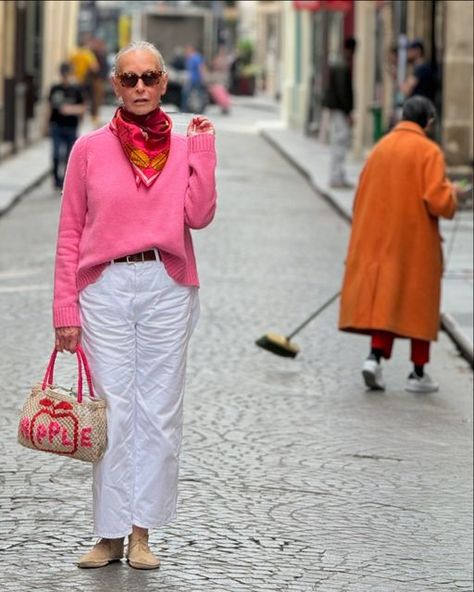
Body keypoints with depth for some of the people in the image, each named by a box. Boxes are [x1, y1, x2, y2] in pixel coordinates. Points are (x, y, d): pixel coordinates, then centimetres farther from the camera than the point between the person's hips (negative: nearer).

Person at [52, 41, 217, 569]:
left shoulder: (183, 147, 7)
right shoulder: (90, 149, 3)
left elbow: (198, 215, -9)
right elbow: (70, 233, 3)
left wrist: (202, 148, -6)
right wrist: (65, 308, -1)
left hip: (167, 288, 1)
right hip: (105, 288, -1)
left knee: (158, 411, 3)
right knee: (113, 412, -2)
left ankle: (141, 533, 12)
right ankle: (110, 534, 6)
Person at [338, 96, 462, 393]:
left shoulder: (381, 147, 6)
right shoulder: (429, 151, -11)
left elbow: (362, 198, 12)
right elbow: (437, 201, -19)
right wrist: (452, 191, 3)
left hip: (378, 239, 4)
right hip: (416, 242, -4)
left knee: (383, 298, 8)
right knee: (419, 301, 7)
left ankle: (376, 356, -12)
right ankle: (418, 373, 11)